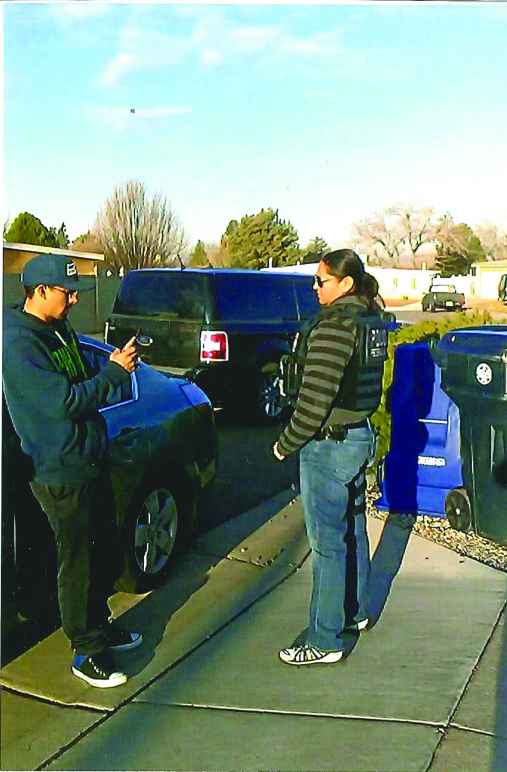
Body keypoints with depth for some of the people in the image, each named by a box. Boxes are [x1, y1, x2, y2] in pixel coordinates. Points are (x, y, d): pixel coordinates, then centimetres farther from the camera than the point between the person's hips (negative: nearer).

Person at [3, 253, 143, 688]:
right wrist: (114, 372, -17)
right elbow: (62, 402, -24)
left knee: (106, 553, 19)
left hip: (91, 462, 9)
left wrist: (115, 369, 2)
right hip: (60, 473, -9)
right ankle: (87, 652, 18)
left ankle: (99, 624, 39)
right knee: (77, 564, 3)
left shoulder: (61, 331, 10)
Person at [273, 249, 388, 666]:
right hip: (360, 434, 10)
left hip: (328, 444, -10)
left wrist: (286, 444, -12)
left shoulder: (334, 325, -20)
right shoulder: (371, 320, 8)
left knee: (328, 543, -1)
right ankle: (355, 611, 39)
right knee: (352, 530, 22)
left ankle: (325, 642, 10)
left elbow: (316, 397, -22)